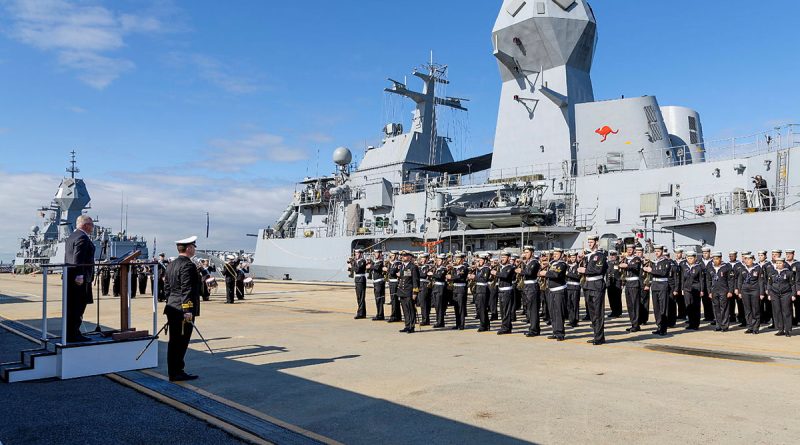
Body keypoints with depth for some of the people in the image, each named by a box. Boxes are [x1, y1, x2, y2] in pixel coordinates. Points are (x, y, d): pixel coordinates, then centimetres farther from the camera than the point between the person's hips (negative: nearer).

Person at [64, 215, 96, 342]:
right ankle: (72, 335, -3)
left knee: (72, 308, 14)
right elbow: (78, 259, -22)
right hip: (80, 279, -11)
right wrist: (79, 275, -24)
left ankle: (72, 334, 21)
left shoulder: (71, 237, 20)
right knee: (77, 308, -6)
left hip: (70, 278, 11)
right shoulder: (82, 237, -14)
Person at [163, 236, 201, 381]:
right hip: (183, 310, -10)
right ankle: (177, 373, 1)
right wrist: (188, 310, -22)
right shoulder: (188, 266, -15)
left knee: (174, 342, 13)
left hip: (172, 309, 10)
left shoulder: (171, 265, 15)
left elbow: (166, 287, 20)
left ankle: (173, 372, 20)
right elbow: (187, 289, -21)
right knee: (181, 341, -4)